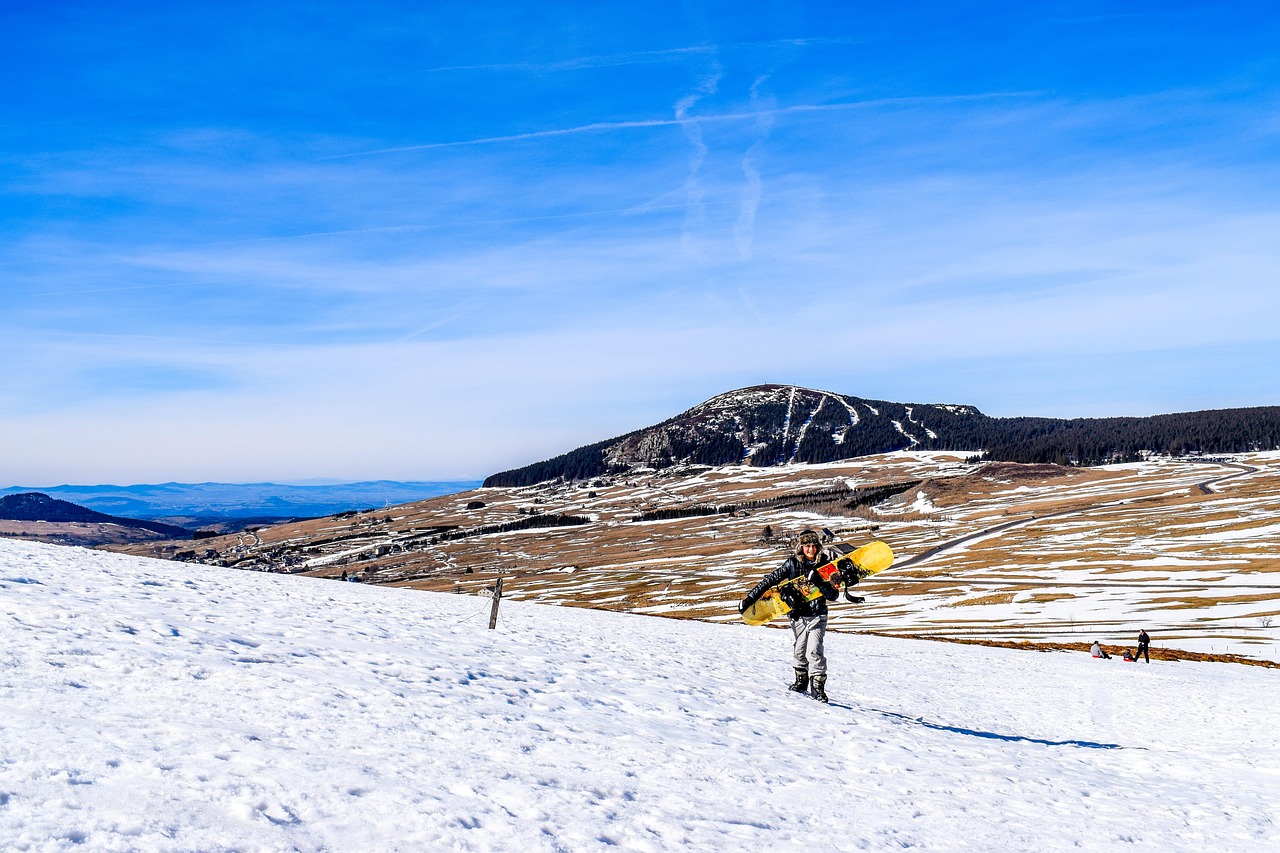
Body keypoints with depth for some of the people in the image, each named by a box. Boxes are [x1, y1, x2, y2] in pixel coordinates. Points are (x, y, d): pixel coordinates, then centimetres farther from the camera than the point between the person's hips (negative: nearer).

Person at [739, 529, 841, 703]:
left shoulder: (825, 565, -5)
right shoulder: (793, 563, -4)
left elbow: (834, 595, -6)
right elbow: (771, 579, -2)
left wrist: (820, 584, -25)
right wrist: (750, 598, -6)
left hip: (817, 616, -2)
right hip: (797, 615, 2)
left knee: (814, 651, -15)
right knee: (798, 651, 8)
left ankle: (818, 687, -8)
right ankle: (801, 682, 28)